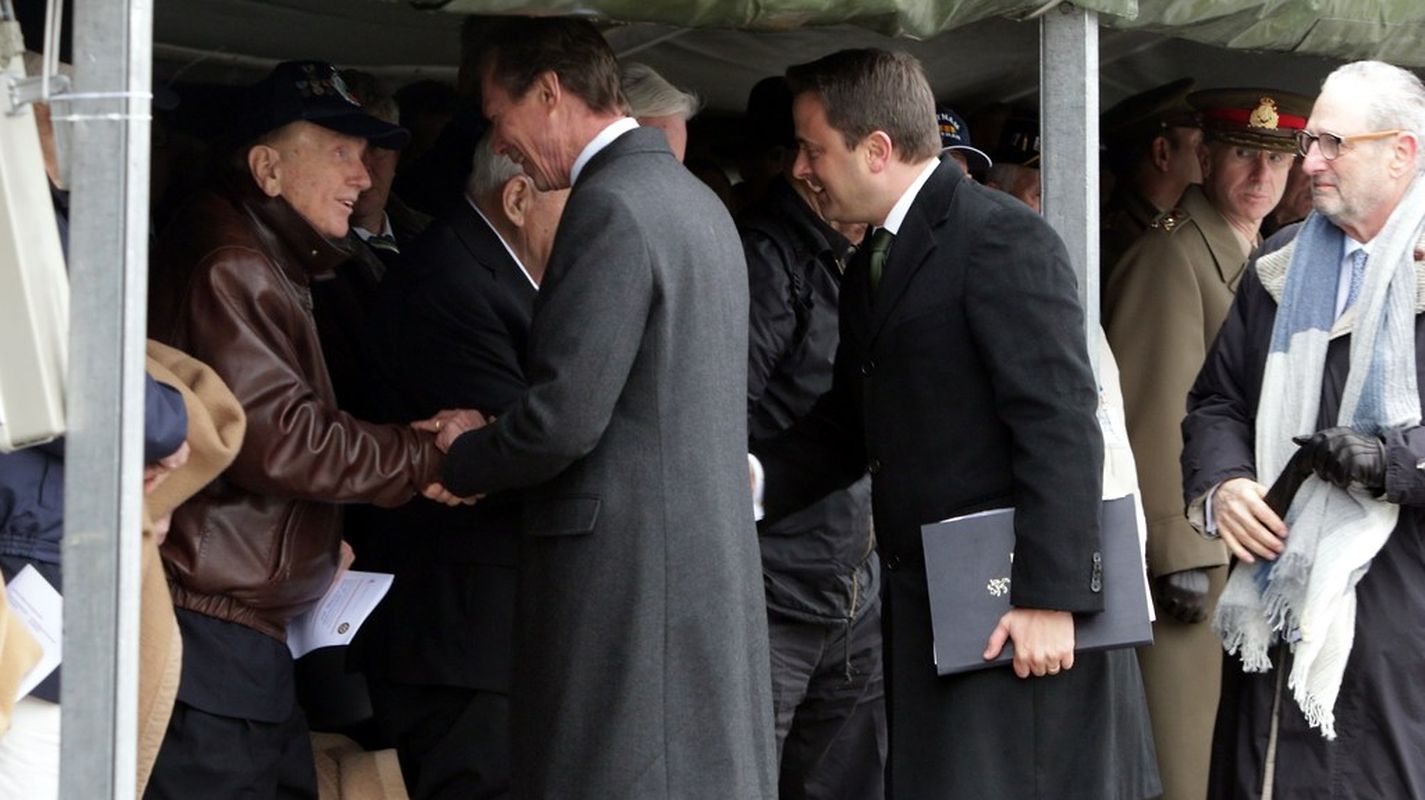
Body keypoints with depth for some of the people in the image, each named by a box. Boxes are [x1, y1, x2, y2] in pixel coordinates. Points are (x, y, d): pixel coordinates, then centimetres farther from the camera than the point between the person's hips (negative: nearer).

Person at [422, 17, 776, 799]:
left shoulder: (610, 207, -14)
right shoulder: (696, 200, 16)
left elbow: (565, 416, -19)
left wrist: (468, 460, 0)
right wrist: (490, 444, 14)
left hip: (627, 578, -9)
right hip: (708, 566, 10)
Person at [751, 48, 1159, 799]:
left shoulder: (1002, 238, -13)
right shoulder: (872, 264, 16)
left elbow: (1062, 426, -18)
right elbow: (847, 424, 17)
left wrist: (1049, 597, -22)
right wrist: (758, 477, -2)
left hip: (1013, 616, -9)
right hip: (925, 609, 9)